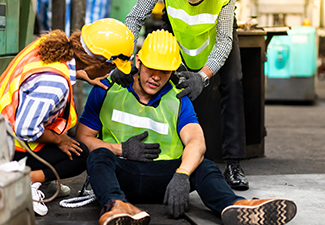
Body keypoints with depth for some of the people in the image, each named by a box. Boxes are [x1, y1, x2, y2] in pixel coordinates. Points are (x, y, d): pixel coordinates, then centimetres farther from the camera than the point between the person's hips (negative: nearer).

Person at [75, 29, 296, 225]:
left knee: (203, 166, -25)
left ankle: (233, 206, -58)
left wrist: (181, 175, -33)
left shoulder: (178, 101, 7)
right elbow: (83, 138, 6)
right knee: (100, 156, -33)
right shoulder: (108, 90, 6)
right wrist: (122, 150, -10)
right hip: (120, 172, -1)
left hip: (162, 174, 1)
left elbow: (197, 142, -12)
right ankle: (115, 204, -65)